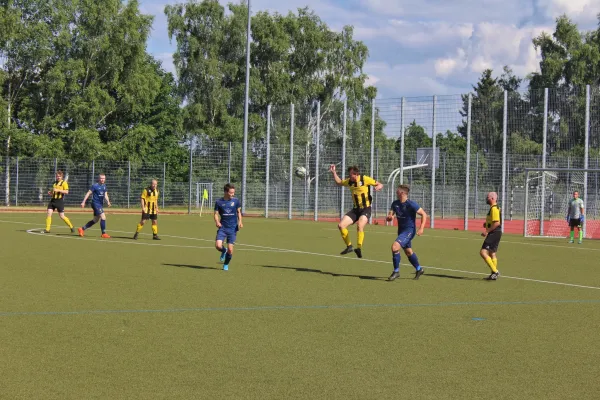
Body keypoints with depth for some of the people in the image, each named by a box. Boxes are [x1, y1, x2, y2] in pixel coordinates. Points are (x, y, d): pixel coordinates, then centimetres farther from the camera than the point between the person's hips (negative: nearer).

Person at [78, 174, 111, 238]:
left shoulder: (104, 186, 10)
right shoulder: (95, 186, -10)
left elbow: (105, 195, 10)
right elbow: (88, 193, -8)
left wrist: (108, 201, -10)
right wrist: (83, 202, -12)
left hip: (101, 204, 8)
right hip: (96, 203, -8)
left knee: (95, 220, 13)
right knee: (103, 217, -16)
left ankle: (82, 229, 25)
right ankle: (104, 233, -10)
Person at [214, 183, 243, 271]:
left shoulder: (236, 201, 2)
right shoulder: (219, 202, -1)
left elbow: (239, 212, 13)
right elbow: (216, 214, 3)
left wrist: (240, 222, -3)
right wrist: (217, 222, -17)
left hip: (233, 228, 0)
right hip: (222, 228, 0)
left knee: (230, 249, -4)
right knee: (218, 246, -18)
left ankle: (226, 265, 21)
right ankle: (224, 251, 19)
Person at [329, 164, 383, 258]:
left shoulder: (365, 179, -11)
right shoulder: (349, 181, 5)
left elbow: (380, 185, -5)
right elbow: (339, 182, 25)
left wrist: (378, 187, -28)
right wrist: (333, 172, 14)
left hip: (366, 209, -6)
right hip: (355, 209, 6)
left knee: (359, 226, -32)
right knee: (341, 225, -7)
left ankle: (359, 248, -25)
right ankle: (349, 246, 7)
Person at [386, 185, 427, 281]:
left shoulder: (411, 204, -19)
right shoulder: (395, 204, 1)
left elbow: (424, 214, -13)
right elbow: (389, 217, 6)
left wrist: (421, 228, -20)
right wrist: (389, 217, -20)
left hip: (409, 230, -8)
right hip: (401, 230, 8)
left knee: (395, 247, -23)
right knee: (408, 252, 20)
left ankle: (396, 271, -12)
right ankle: (419, 269, 41)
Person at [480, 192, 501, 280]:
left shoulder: (494, 208, -16)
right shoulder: (495, 208, 16)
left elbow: (497, 223, -25)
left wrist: (487, 231, -22)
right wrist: (487, 224, 13)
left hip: (494, 233, -11)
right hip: (494, 234, 11)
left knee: (483, 252, -14)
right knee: (492, 254, 15)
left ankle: (495, 271, -15)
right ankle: (494, 274, 20)